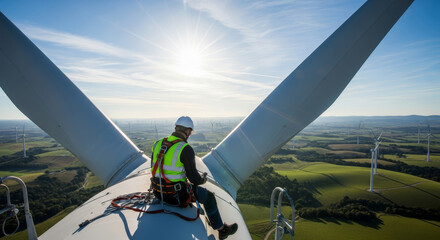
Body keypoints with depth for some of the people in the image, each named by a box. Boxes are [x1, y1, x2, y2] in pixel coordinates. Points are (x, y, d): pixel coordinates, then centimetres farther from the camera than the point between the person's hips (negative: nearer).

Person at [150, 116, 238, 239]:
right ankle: (222, 230, 31)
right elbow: (194, 179, -22)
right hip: (176, 195, -7)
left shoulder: (158, 144, -1)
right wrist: (203, 179, 2)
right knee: (208, 196, 14)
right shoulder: (186, 149, -22)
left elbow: (155, 169, 11)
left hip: (157, 191, 7)